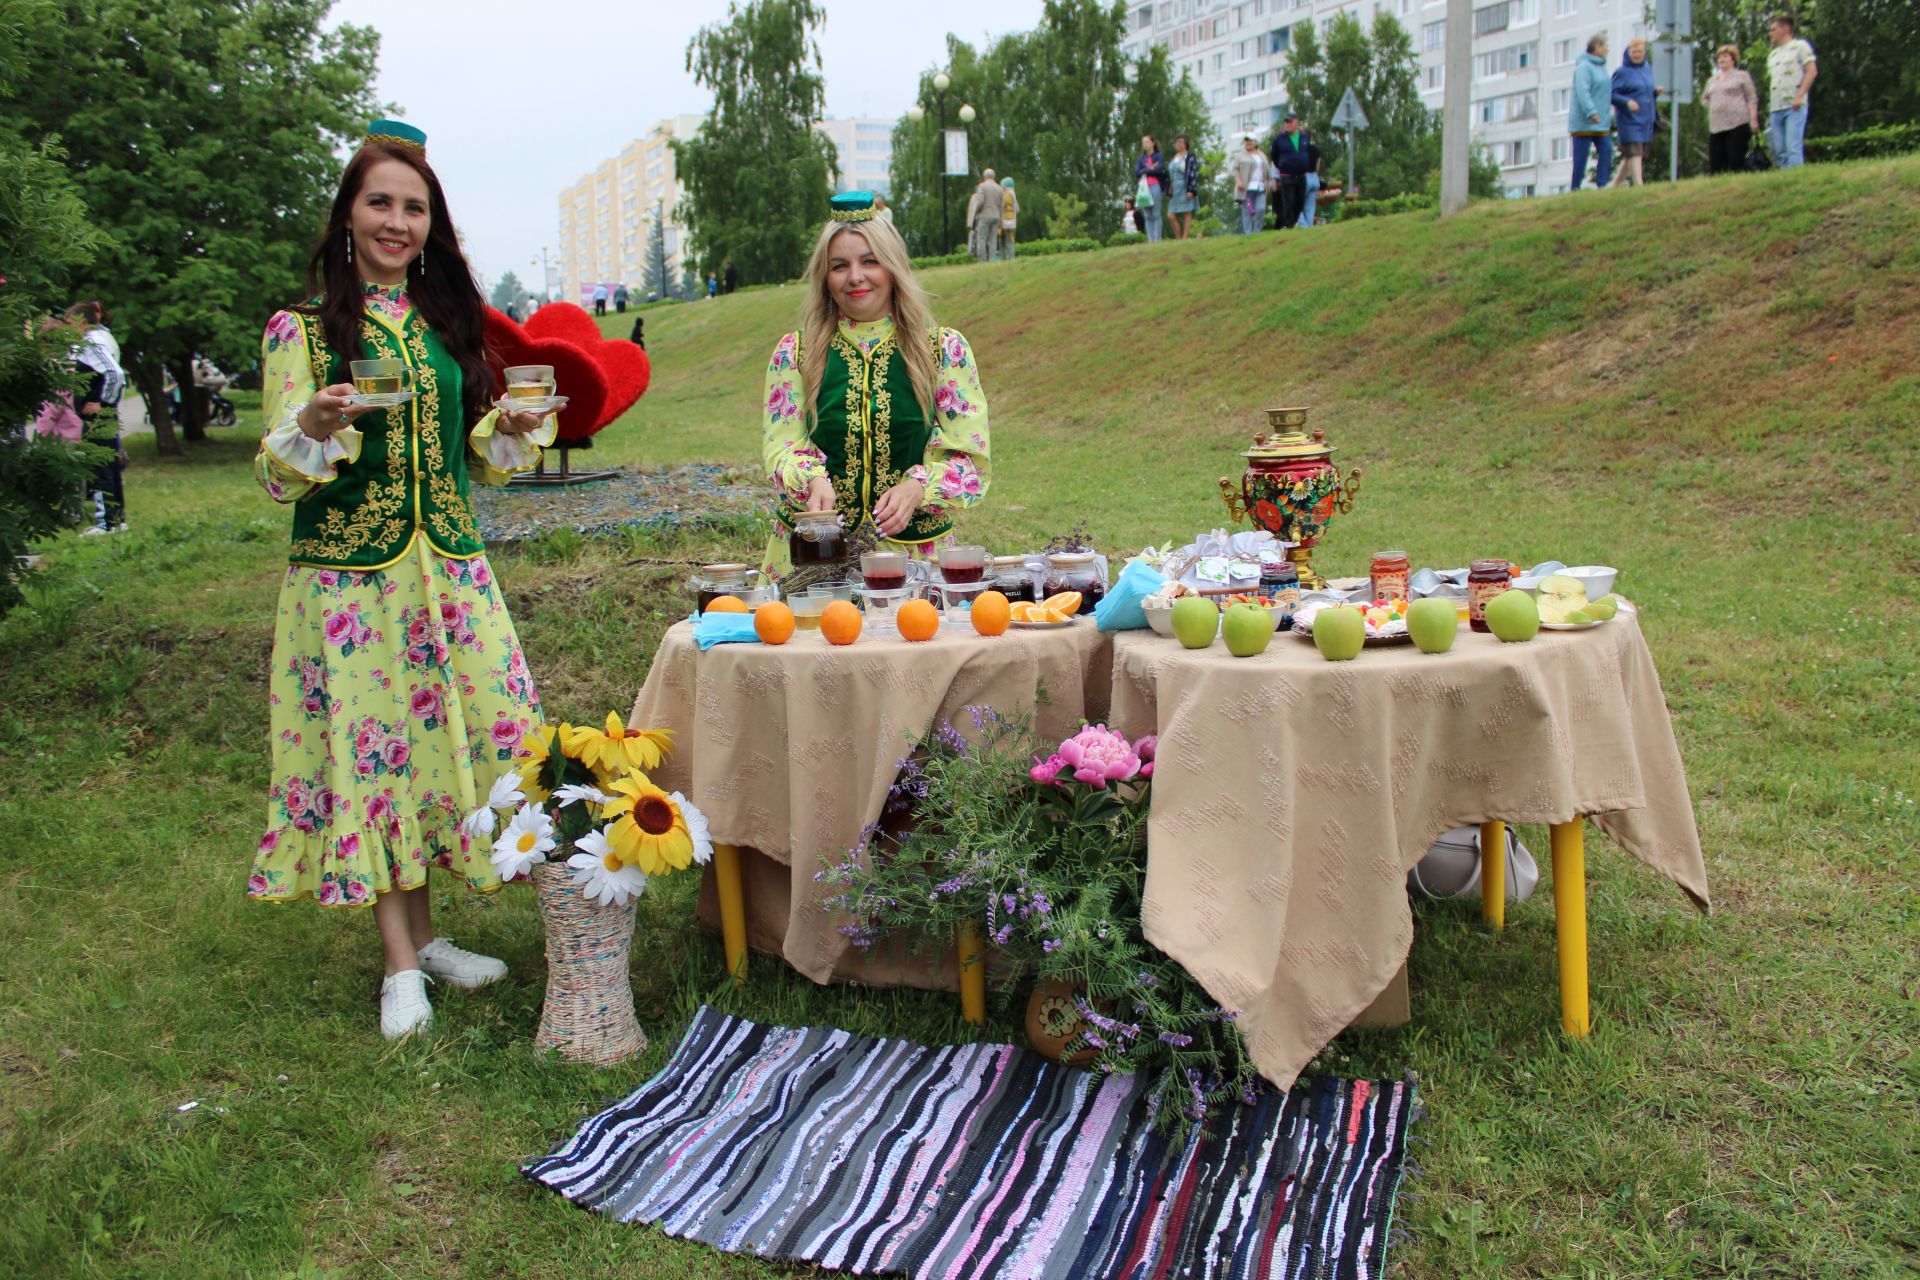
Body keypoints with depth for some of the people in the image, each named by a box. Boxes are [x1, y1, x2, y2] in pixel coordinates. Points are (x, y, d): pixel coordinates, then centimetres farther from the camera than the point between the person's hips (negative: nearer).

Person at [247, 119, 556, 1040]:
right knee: (368, 743, 0)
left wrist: (516, 428, -4)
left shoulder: (449, 320, 11)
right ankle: (400, 962, 12)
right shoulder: (302, 329, -3)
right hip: (348, 574, -4)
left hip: (449, 568, 5)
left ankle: (423, 933, 22)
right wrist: (314, 429, -26)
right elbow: (276, 476, -6)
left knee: (461, 730, 5)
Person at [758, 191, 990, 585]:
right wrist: (813, 482, -21)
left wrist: (916, 488, -19)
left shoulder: (945, 349, 4)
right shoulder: (795, 353, 6)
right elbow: (780, 446, 1)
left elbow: (970, 455, 0)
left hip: (914, 552, 0)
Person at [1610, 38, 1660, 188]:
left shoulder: (1648, 68, 15)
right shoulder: (1622, 71, -4)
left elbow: (1649, 90, 22)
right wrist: (1627, 101, -25)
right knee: (1634, 152, -16)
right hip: (1629, 119, -6)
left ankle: (1617, 183, 24)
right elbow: (1612, 94, -10)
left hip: (1646, 120, 6)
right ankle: (1639, 186, -22)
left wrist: (1656, 91, 0)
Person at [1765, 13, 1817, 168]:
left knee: (1793, 148, -16)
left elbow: (1812, 71, -4)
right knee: (1779, 151, 2)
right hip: (1775, 108, 7)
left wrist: (1799, 96, -15)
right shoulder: (1773, 54, 23)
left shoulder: (1800, 46, 3)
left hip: (1794, 106, -7)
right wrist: (1769, 106, 13)